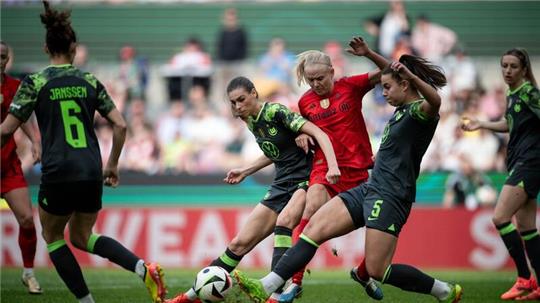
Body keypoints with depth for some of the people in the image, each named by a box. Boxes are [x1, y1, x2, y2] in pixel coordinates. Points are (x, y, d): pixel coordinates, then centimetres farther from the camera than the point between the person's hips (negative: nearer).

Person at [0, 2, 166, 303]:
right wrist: (113, 164, 16)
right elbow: (120, 125, 5)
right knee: (82, 236, 22)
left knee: (53, 236, 20)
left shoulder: (35, 83, -4)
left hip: (58, 175, -4)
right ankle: (144, 268, 0)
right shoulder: (90, 82, 6)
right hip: (92, 174, 4)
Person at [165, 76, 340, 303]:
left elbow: (319, 133, -24)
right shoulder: (251, 122, 9)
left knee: (284, 221, -37)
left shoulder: (276, 112, -15)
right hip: (281, 185, 8)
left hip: (305, 180, -7)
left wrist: (332, 165, -37)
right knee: (240, 243, 5)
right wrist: (245, 172, 21)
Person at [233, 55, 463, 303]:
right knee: (314, 228, -3)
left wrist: (410, 75, -52)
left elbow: (434, 101, -37)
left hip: (390, 197, -10)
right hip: (369, 189, 10)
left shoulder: (420, 110, -13)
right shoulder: (402, 110, 16)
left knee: (377, 270, -11)